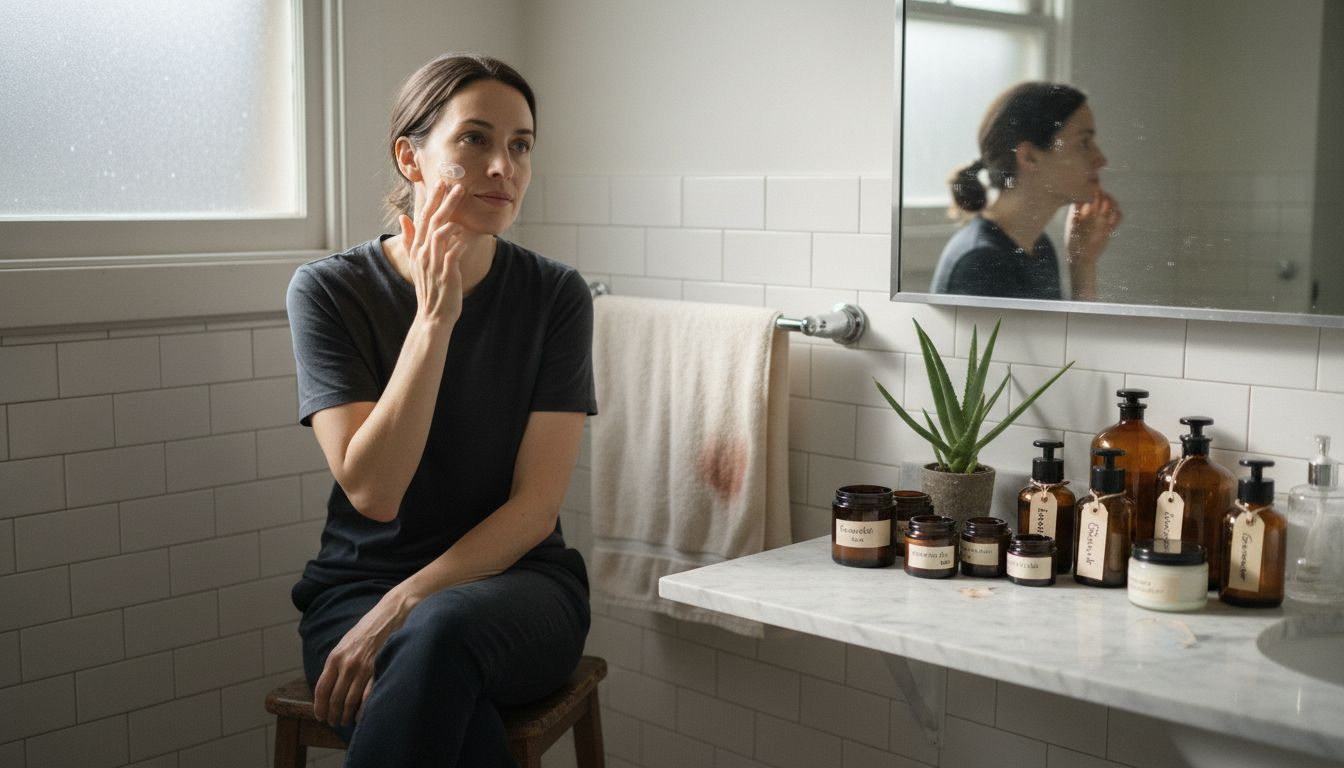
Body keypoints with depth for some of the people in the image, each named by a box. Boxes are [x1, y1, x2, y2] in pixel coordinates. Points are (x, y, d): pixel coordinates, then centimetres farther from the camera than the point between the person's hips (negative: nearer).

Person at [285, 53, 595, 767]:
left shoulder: (556, 295, -3)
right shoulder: (329, 290, -4)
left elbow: (537, 504, -7)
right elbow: (371, 491, -14)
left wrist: (400, 610, -18)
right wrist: (435, 318, -20)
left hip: (514, 581, 1)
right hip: (357, 583, -1)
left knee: (444, 626, -36)